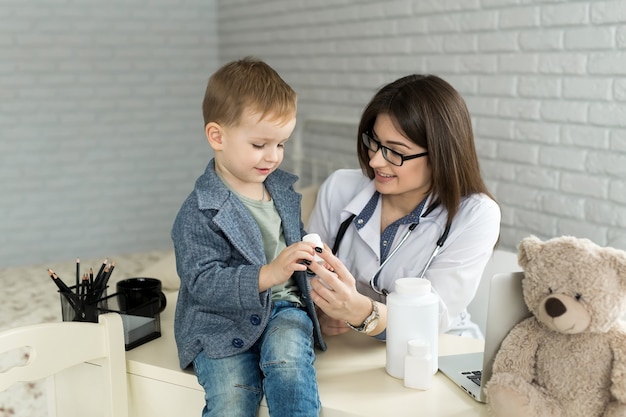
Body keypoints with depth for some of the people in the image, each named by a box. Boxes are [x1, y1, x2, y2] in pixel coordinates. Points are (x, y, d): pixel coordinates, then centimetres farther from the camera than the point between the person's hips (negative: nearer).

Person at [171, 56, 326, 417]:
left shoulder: (283, 189, 10)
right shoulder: (198, 214, -12)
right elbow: (203, 282, -20)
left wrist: (311, 256, 7)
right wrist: (268, 275, -30)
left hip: (283, 307, 4)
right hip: (223, 324, -4)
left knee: (287, 360, -29)